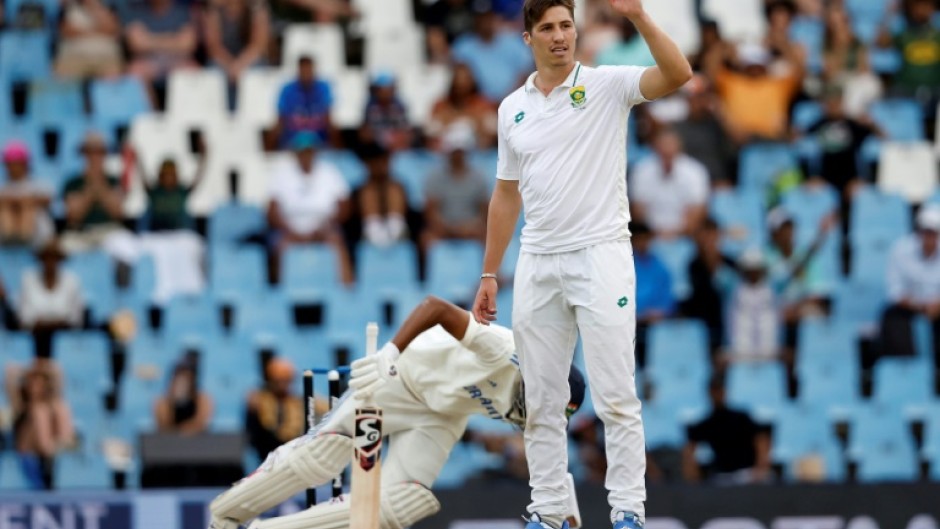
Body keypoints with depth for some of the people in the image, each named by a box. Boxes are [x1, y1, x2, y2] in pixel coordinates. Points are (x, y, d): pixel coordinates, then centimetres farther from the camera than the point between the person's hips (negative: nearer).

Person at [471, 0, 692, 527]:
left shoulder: (608, 85, -2)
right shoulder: (513, 108, 12)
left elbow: (678, 74, -19)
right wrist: (489, 274, 16)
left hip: (601, 258, -5)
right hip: (538, 265, 5)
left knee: (616, 398, -6)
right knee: (542, 402, 6)